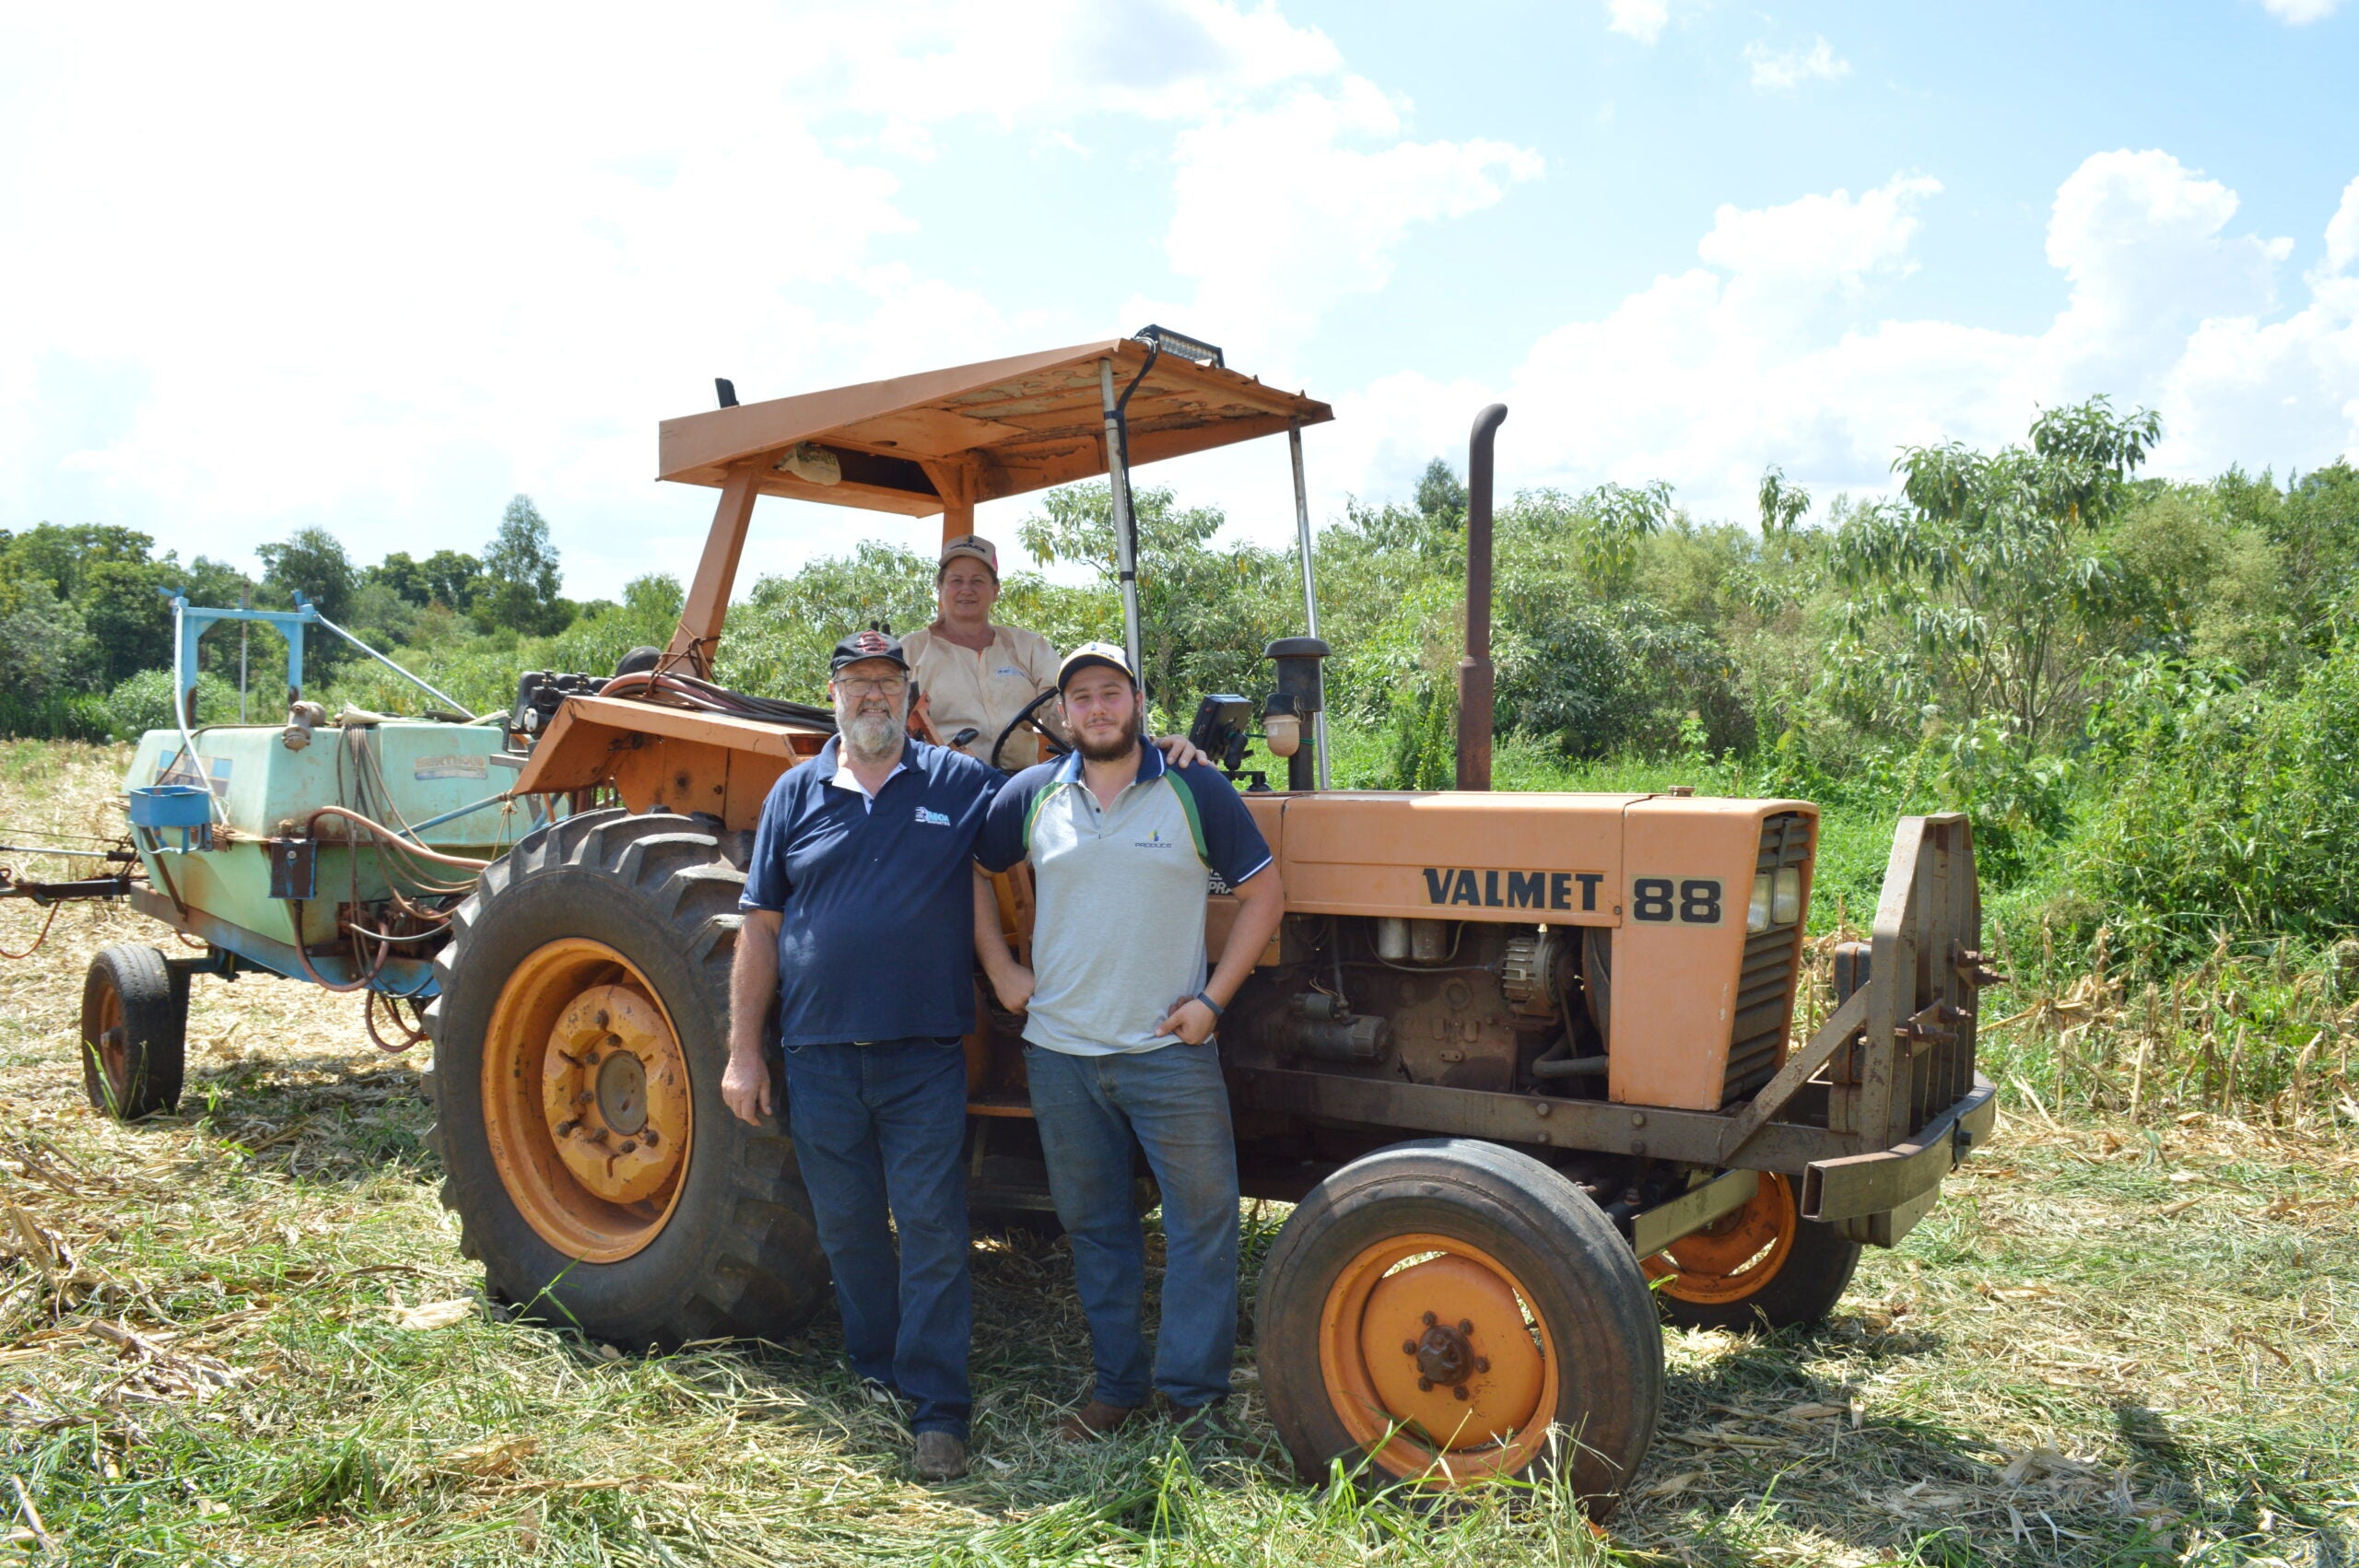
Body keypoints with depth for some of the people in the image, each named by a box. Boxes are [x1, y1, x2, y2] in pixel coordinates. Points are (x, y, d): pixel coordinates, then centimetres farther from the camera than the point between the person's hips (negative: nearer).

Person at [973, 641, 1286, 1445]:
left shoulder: (1195, 791, -2)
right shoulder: (1033, 795, 4)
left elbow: (1263, 892, 1)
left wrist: (1213, 998, -6)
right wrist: (1001, 969, 6)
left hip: (1169, 1048, -2)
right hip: (1060, 1049, 2)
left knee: (1201, 1218, 0)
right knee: (1094, 1225, 12)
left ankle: (1194, 1392, 14)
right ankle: (1116, 1382, 26)